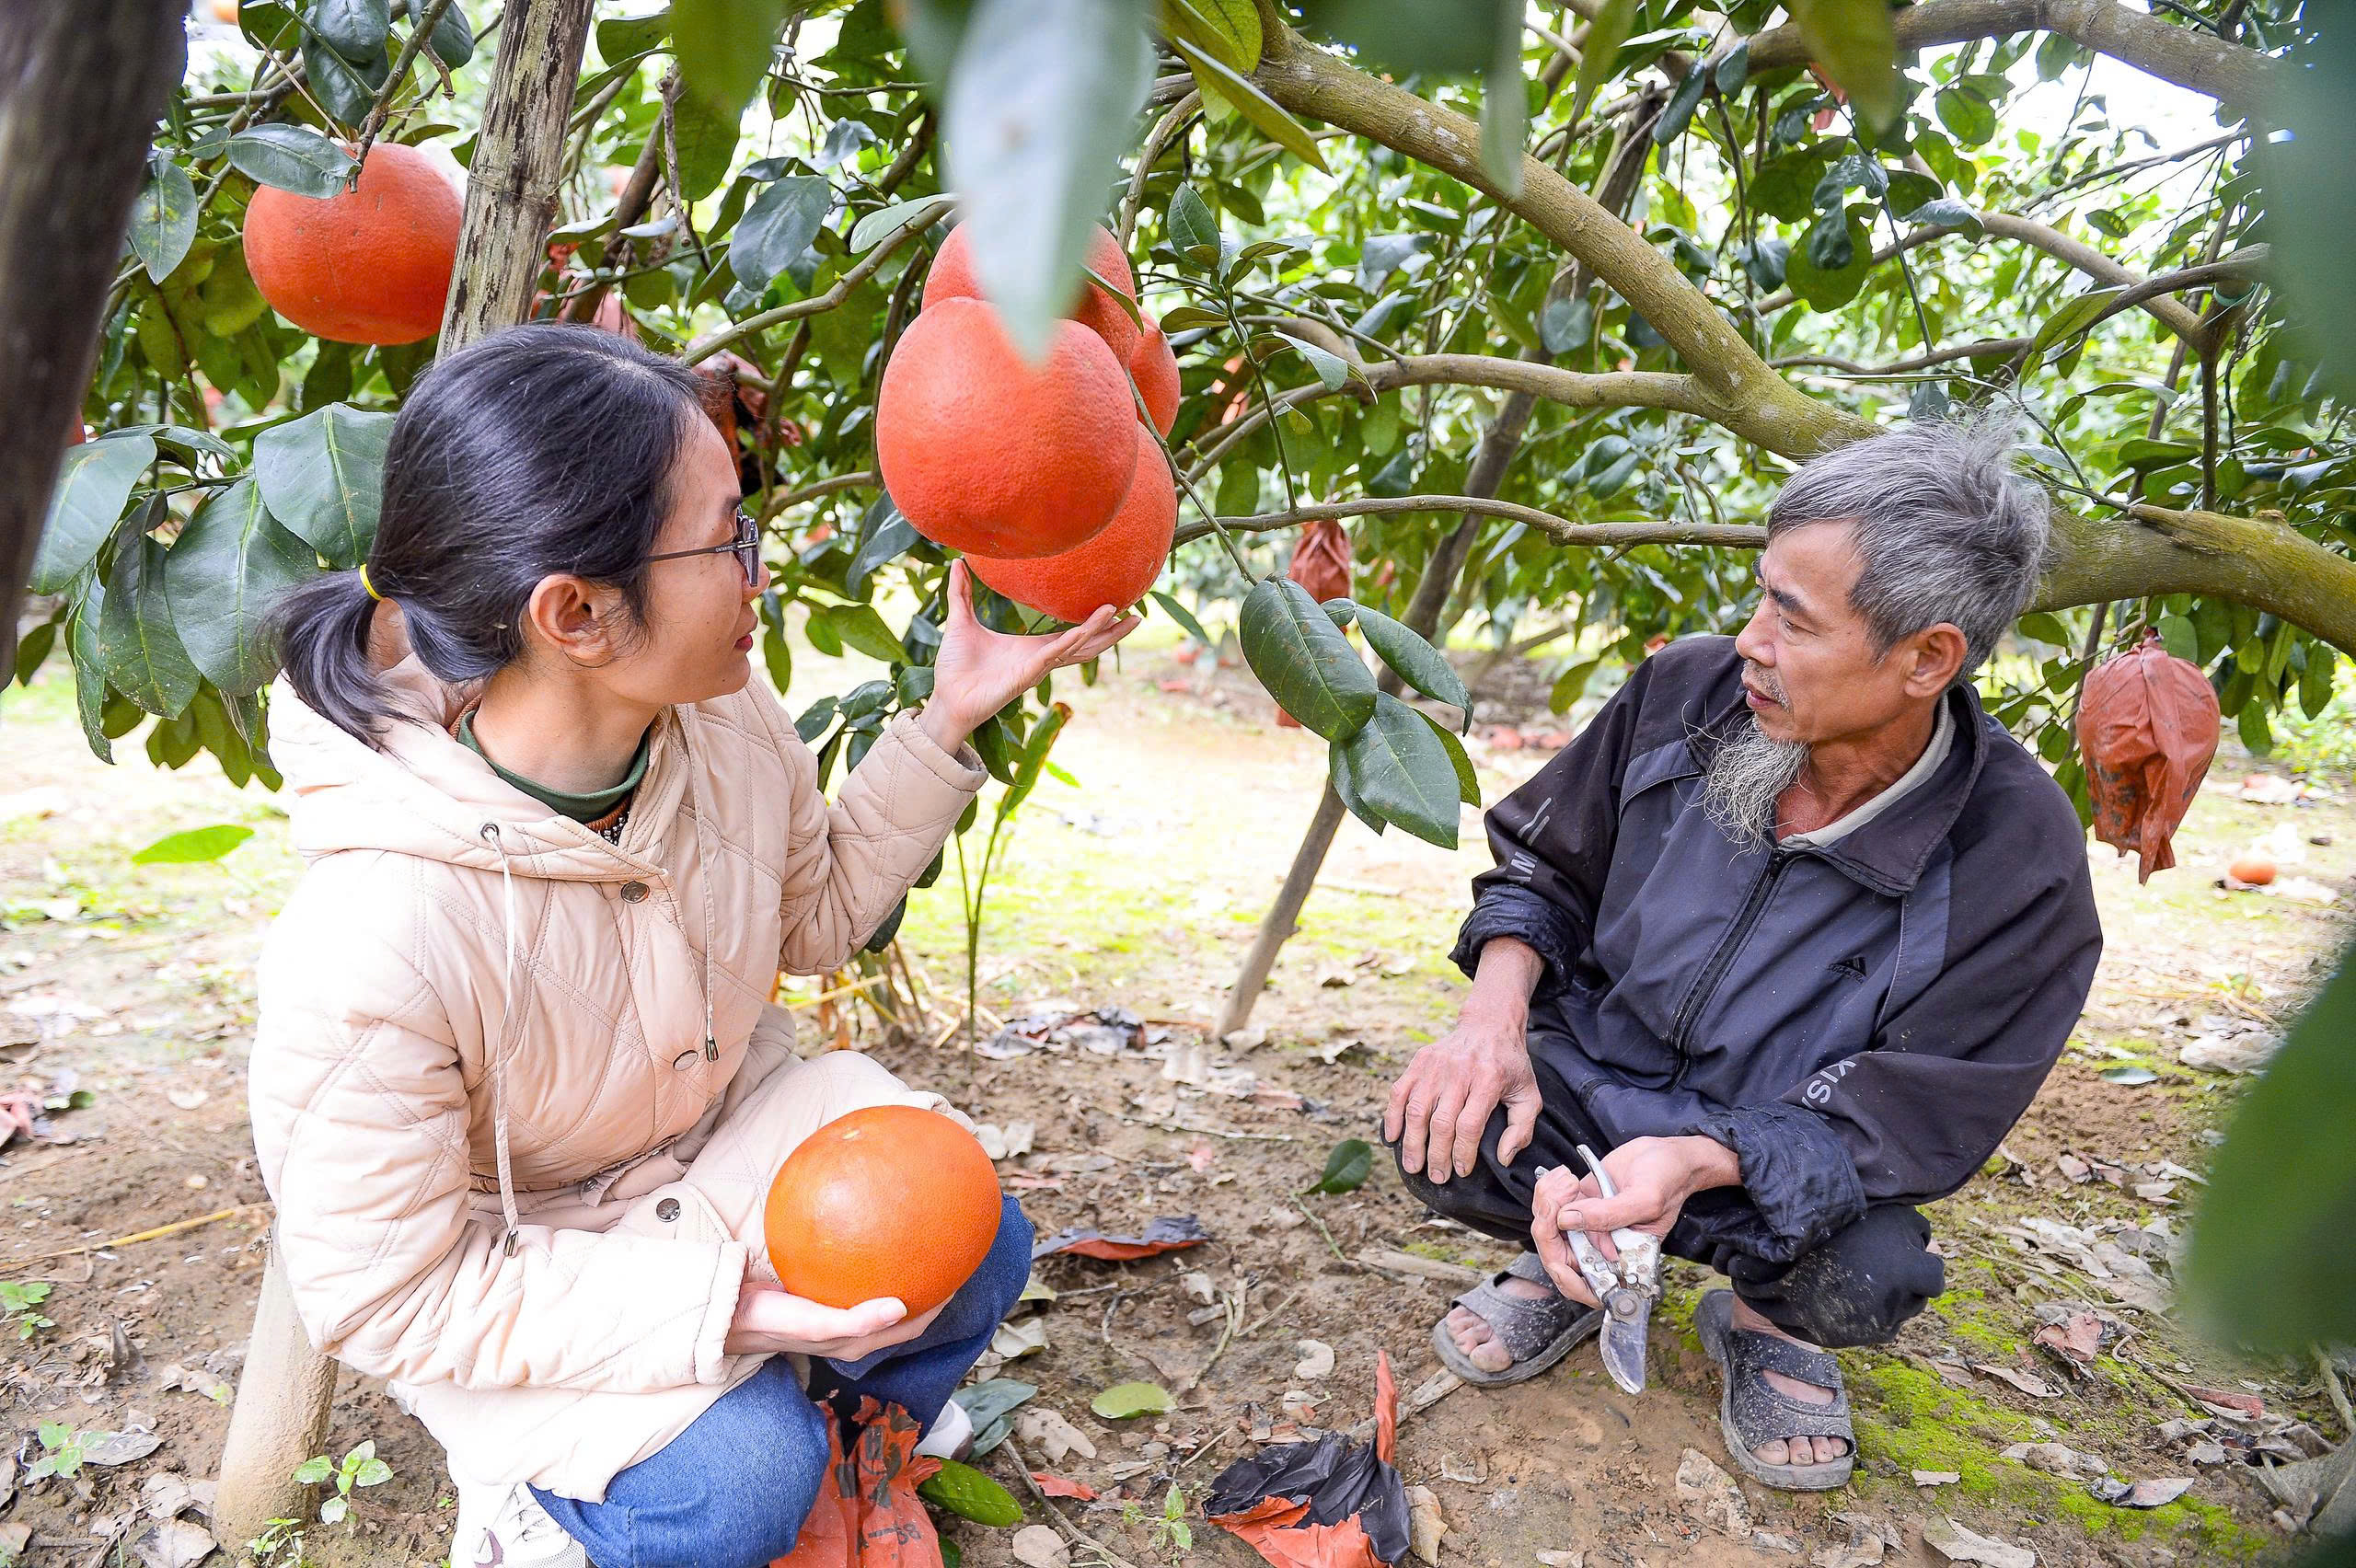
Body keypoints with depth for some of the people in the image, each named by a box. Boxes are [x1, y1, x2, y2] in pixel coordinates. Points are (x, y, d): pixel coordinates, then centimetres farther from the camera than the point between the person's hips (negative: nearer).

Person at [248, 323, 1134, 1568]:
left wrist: (950, 720, -12)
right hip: (495, 1262, -5)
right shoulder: (369, 950, -38)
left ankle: (850, 1413, 27)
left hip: (721, 1118, 6)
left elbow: (817, 915, -1)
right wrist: (721, 1308, -33)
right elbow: (385, 1300, -25)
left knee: (974, 1248, -9)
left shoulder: (727, 721, -21)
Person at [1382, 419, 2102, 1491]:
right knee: (1444, 1131, -26)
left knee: (1865, 1277, -32)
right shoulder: (1687, 690, -14)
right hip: (1594, 1072, 2)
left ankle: (1767, 1323, 7)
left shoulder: (2016, 859, -22)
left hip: (1780, 1162, -2)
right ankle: (1573, 1262, 9)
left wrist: (1694, 1162, -41)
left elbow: (1906, 1122, -21)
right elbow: (1545, 866, 0)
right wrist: (1496, 1011, -21)